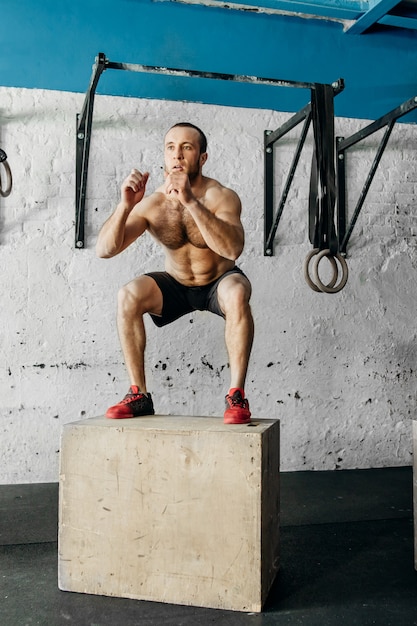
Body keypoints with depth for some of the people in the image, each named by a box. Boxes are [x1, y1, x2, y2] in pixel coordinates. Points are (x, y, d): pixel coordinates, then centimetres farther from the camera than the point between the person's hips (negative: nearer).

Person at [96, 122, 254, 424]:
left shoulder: (222, 197, -22)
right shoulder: (151, 203, -15)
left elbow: (233, 249, -42)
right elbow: (105, 250, -22)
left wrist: (190, 202, -50)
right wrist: (125, 205, -38)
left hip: (219, 283, -2)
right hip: (176, 285, 3)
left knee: (237, 293, -37)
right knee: (129, 295, -25)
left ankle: (236, 394, -26)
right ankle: (139, 395, -15)